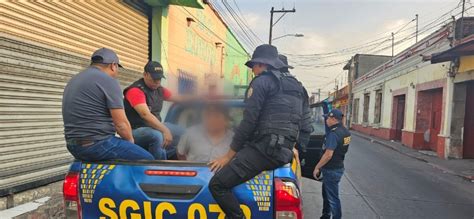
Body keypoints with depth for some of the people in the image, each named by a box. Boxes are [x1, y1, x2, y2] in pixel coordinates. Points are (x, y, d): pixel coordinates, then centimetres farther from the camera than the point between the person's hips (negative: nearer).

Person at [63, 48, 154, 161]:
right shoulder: (108, 81, -11)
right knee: (147, 159, 0)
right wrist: (130, 141, 4)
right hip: (98, 144, -9)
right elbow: (121, 124, -16)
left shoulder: (73, 80, 16)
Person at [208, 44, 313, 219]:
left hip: (265, 148, -9)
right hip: (284, 151, 10)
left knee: (217, 184, -11)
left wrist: (229, 155, -3)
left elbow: (249, 120, -8)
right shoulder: (295, 86, 24)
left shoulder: (262, 81, -1)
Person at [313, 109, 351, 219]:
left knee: (333, 197, 3)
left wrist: (317, 167, -17)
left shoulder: (333, 133, -24)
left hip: (331, 170, -10)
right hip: (339, 167, 10)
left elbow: (328, 155, -27)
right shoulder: (346, 132, 6)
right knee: (326, 193, 23)